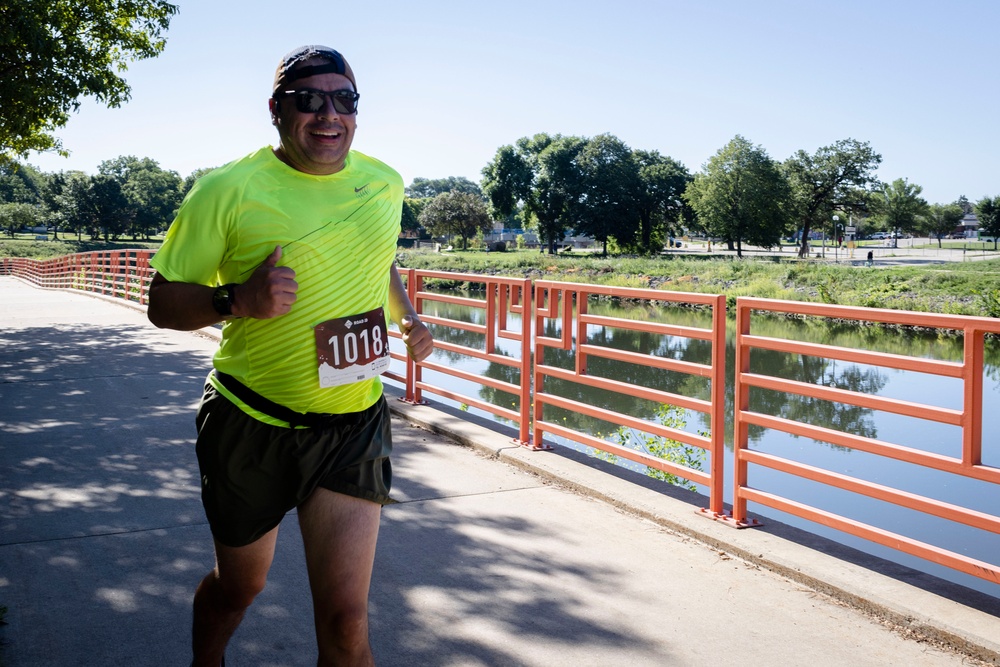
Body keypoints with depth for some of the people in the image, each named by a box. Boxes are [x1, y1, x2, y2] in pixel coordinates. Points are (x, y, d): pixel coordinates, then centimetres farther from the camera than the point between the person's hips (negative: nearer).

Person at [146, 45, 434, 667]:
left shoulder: (385, 184, 4)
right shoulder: (228, 190, -10)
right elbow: (163, 302, -6)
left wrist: (409, 316, 10)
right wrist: (238, 299, -24)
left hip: (355, 426, 2)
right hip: (251, 423, -2)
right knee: (238, 587, 20)